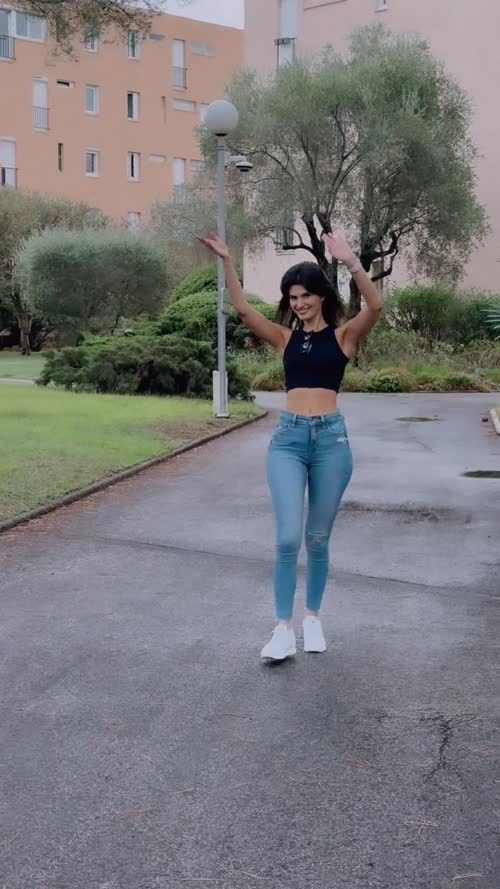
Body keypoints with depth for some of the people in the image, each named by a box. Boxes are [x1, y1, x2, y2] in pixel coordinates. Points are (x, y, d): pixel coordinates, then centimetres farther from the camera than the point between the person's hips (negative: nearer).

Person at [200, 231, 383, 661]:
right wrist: (227, 261, -13)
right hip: (288, 437, 1)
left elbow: (376, 305, -15)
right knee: (288, 537, -9)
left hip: (331, 437, -1)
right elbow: (243, 309, -2)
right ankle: (284, 629, -1)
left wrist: (352, 262, -29)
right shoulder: (285, 337, 10)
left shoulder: (343, 334, 3)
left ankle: (313, 619, 26)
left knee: (318, 538, 9)